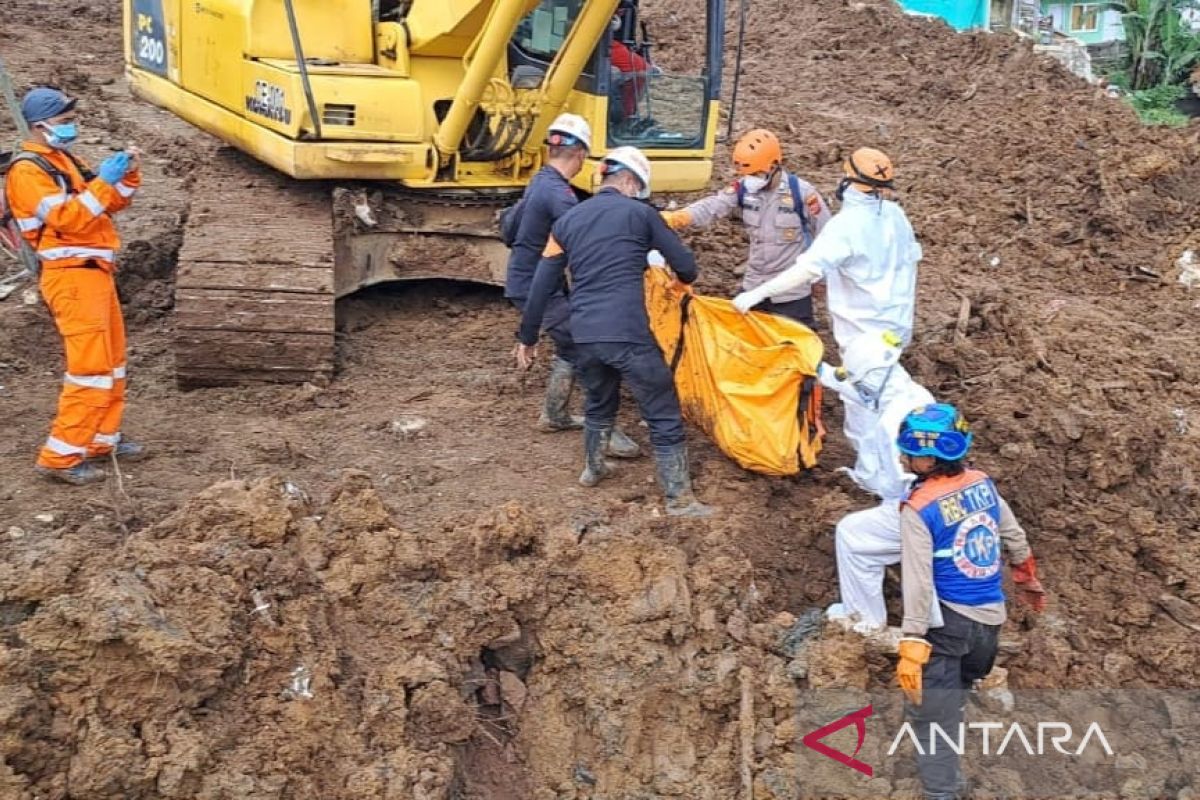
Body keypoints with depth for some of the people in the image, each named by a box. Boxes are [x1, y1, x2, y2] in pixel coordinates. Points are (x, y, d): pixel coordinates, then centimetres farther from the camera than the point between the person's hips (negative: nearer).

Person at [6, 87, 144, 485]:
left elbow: (115, 203, 16)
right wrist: (102, 182, -24)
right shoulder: (27, 171, -11)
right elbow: (67, 218, -23)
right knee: (91, 367, -13)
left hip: (96, 271, 10)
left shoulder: (63, 161, 18)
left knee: (112, 360, 16)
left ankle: (102, 438, 27)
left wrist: (127, 175, -1)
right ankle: (60, 457, -8)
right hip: (72, 276, -10)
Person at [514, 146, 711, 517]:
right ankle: (680, 499, 9)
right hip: (628, 334, -5)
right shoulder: (640, 213, 3)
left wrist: (527, 337, 23)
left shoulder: (568, 220, 15)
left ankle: (593, 469, 48)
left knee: (599, 402, 31)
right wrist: (684, 278, 34)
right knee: (664, 415, 5)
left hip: (584, 335, 5)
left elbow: (542, 286, 14)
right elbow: (686, 265, 9)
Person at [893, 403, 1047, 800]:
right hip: (991, 615, 8)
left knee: (932, 711, 0)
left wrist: (912, 643, -21)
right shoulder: (982, 483, -2)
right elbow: (1015, 536, 12)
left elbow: (918, 580, -23)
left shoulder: (918, 509, -21)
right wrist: (1028, 578, 29)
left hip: (947, 619, -8)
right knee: (964, 683, 30)